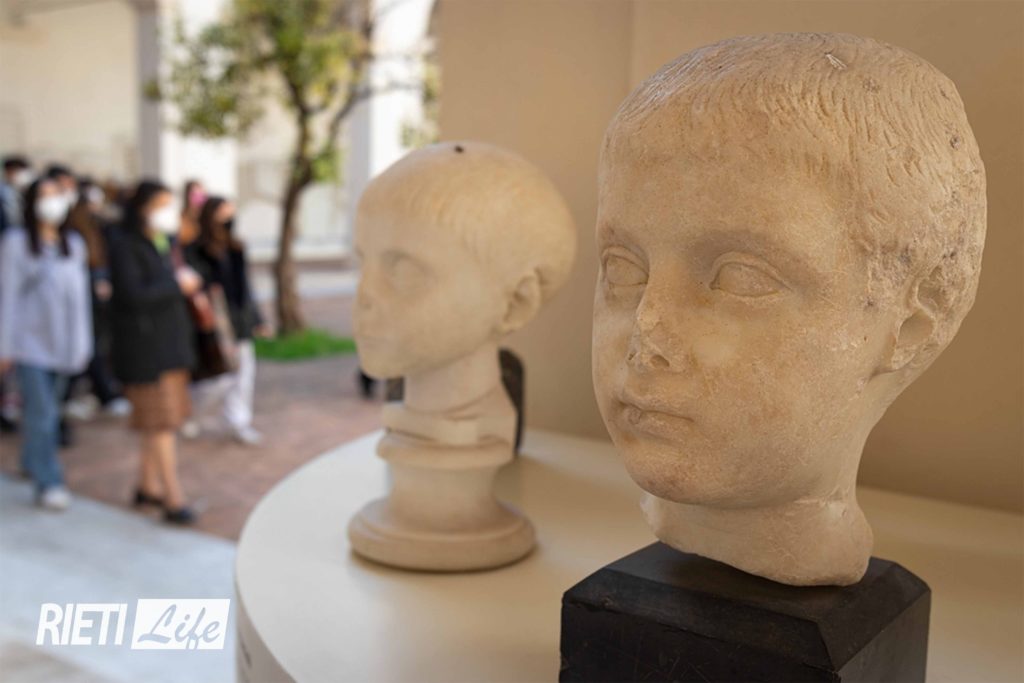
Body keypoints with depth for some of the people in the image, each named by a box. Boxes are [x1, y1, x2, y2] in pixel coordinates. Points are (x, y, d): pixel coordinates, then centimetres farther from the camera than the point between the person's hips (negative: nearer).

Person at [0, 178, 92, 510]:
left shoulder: (73, 244, 11)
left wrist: (84, 342, 12)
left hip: (62, 342, 5)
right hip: (30, 341, -5)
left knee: (48, 410, 11)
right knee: (41, 412, -8)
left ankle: (32, 463, 29)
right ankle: (48, 483, -3)